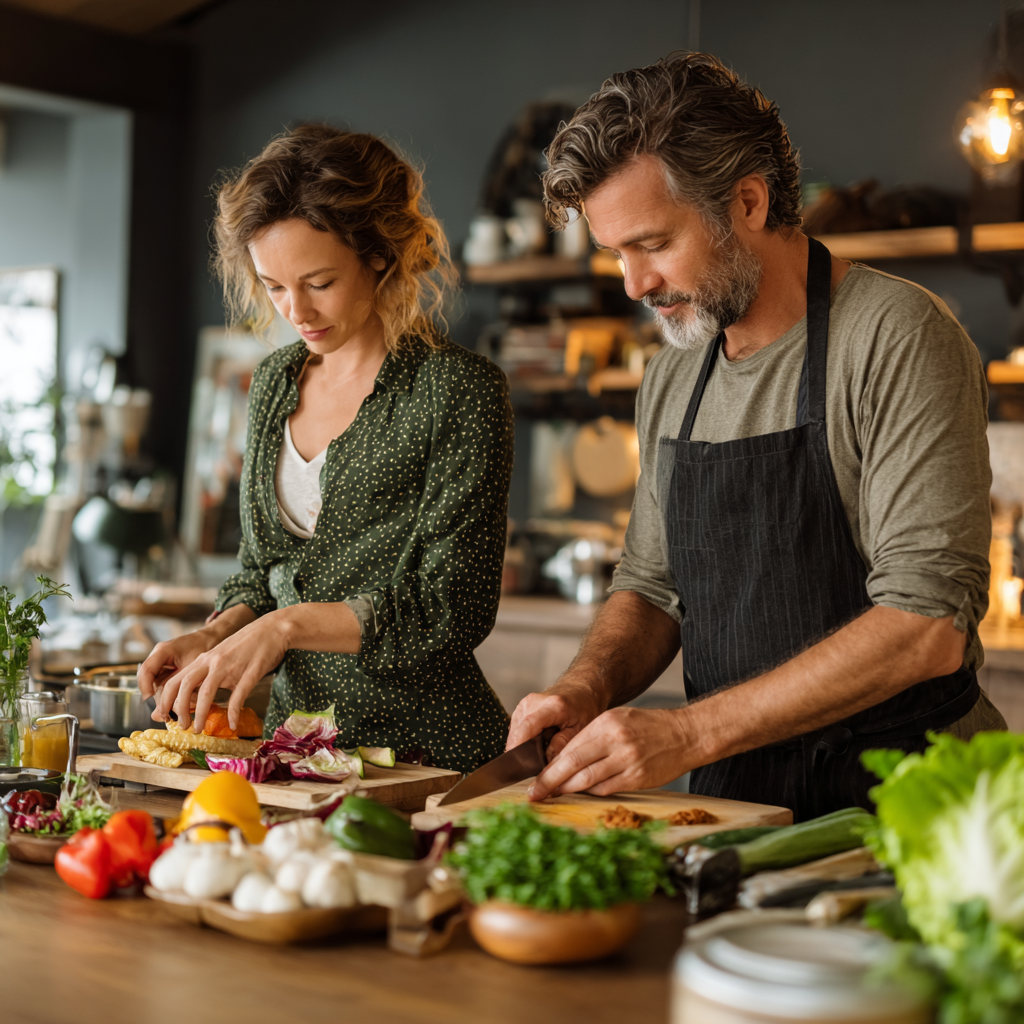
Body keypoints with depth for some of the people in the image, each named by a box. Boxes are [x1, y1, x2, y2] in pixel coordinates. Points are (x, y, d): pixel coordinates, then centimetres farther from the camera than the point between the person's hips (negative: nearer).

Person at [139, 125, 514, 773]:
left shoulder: (461, 391, -8)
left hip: (426, 753, -5)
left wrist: (290, 624, -19)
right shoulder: (276, 383, 12)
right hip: (296, 733, 6)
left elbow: (455, 608, -12)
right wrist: (216, 637, 0)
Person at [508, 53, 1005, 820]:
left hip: (889, 803, -6)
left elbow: (928, 627, -18)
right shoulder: (673, 378, 13)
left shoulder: (897, 337, -10)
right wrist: (587, 690, 0)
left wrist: (689, 733, -19)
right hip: (731, 801, 6)